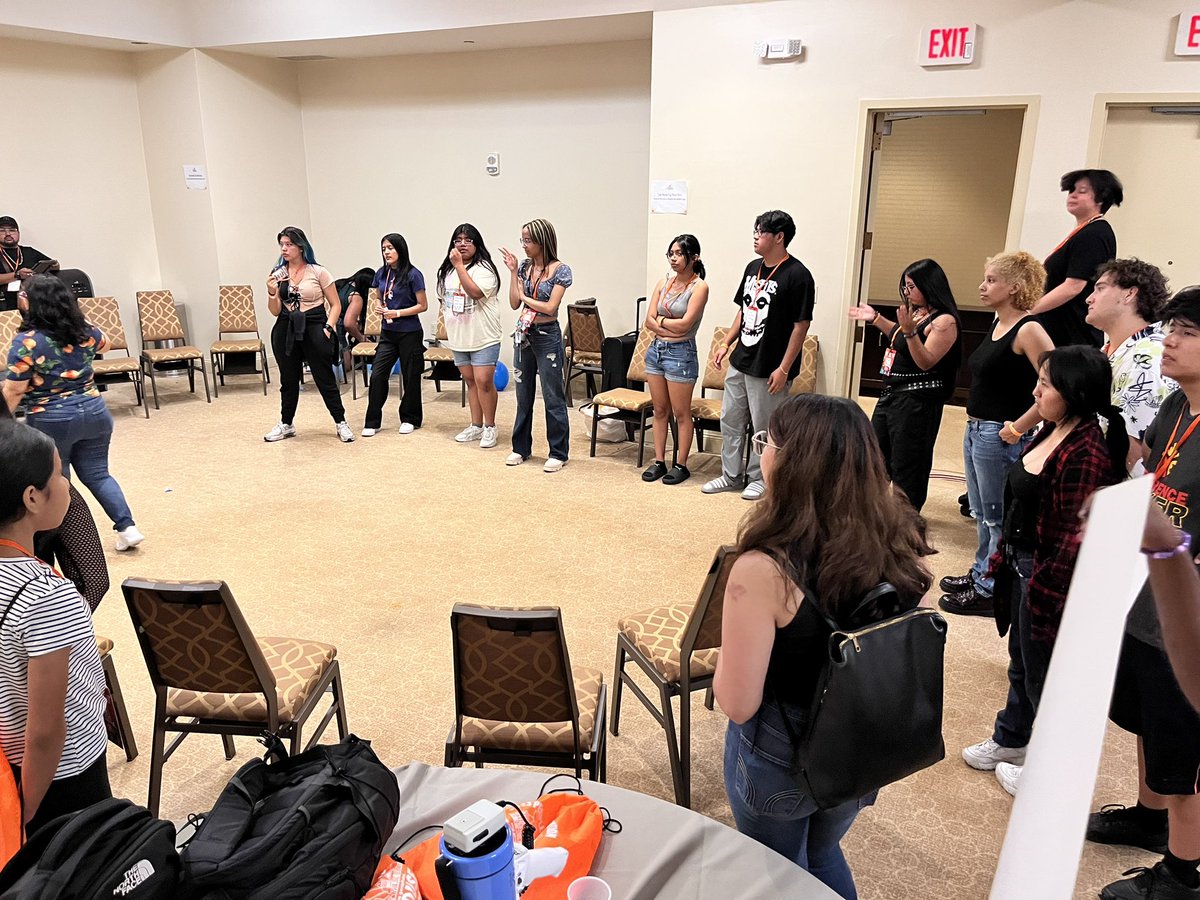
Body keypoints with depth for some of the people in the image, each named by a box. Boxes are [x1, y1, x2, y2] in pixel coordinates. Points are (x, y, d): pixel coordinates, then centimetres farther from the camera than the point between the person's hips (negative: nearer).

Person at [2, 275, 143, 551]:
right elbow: (103, 345, 24)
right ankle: (127, 527, 6)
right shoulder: (86, 331, -1)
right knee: (97, 474, 15)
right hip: (94, 412, 5)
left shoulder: (26, 342, -16)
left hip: (50, 422, -4)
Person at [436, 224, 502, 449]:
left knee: (483, 381, -10)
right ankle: (476, 426, 21)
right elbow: (444, 299, 22)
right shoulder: (448, 270, 12)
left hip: (483, 336, -7)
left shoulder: (484, 268, -11)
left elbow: (475, 292, -28)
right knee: (470, 380, 13)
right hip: (459, 336, 7)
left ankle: (489, 427, 4)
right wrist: (446, 325, 16)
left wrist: (460, 265, -24)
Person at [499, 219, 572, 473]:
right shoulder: (525, 267, 7)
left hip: (547, 336, -6)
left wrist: (525, 296, -4)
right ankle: (521, 448, 24)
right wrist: (513, 272, -2)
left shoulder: (560, 269, -9)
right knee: (523, 396, 13)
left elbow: (550, 307, -15)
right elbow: (514, 304, 2)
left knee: (553, 398, 0)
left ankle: (558, 453, 9)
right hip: (523, 335, 6)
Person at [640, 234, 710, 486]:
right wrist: (671, 327, -11)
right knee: (660, 410, 12)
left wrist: (661, 319, -2)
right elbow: (648, 322, 2)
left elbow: (684, 325, -16)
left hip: (681, 353, -6)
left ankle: (681, 465, 11)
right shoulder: (663, 283, 9)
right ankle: (659, 461, 20)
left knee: (681, 413, 2)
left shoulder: (699, 287, -9)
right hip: (655, 349, 6)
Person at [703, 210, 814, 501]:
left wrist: (783, 369, -18)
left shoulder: (797, 275, -15)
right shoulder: (753, 268, 9)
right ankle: (731, 476, 28)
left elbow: (801, 325, -16)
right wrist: (727, 344, 11)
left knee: (764, 427, 6)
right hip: (740, 362, 8)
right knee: (730, 420, 14)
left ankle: (758, 478, 24)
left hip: (769, 369, -8)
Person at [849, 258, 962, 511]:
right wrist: (875, 318, 22)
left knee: (906, 466, -1)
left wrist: (909, 330, -33)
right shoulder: (916, 312, 10)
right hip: (891, 395, 10)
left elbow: (926, 362, -23)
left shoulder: (945, 321, -16)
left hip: (917, 401, -10)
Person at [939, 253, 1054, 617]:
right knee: (981, 513, 20)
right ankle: (980, 574, 34)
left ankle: (990, 591, 14)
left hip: (999, 436, -9)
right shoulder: (997, 327, 11)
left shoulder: (1028, 330, -16)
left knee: (997, 517, 3)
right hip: (975, 430, 9)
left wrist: (1019, 427, -20)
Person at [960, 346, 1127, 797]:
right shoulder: (1052, 432, 2)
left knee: (1043, 673, 10)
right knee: (1021, 661, 25)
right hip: (1021, 565, 9)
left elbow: (1076, 535, -24)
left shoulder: (1087, 453, -26)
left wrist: (1043, 589, -19)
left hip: (1048, 577, -9)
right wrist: (1004, 556, 15)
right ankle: (1010, 740, 45)